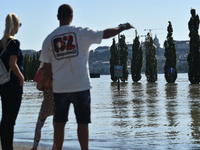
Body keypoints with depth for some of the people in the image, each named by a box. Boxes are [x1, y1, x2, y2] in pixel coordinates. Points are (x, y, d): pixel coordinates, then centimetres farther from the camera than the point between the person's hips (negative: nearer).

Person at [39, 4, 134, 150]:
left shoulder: (49, 39, 3)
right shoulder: (81, 32, -4)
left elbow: (47, 66, 4)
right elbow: (106, 34, 3)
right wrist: (123, 27, 18)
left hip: (59, 87, 3)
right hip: (81, 86, -2)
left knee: (60, 122, 10)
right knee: (83, 122, 3)